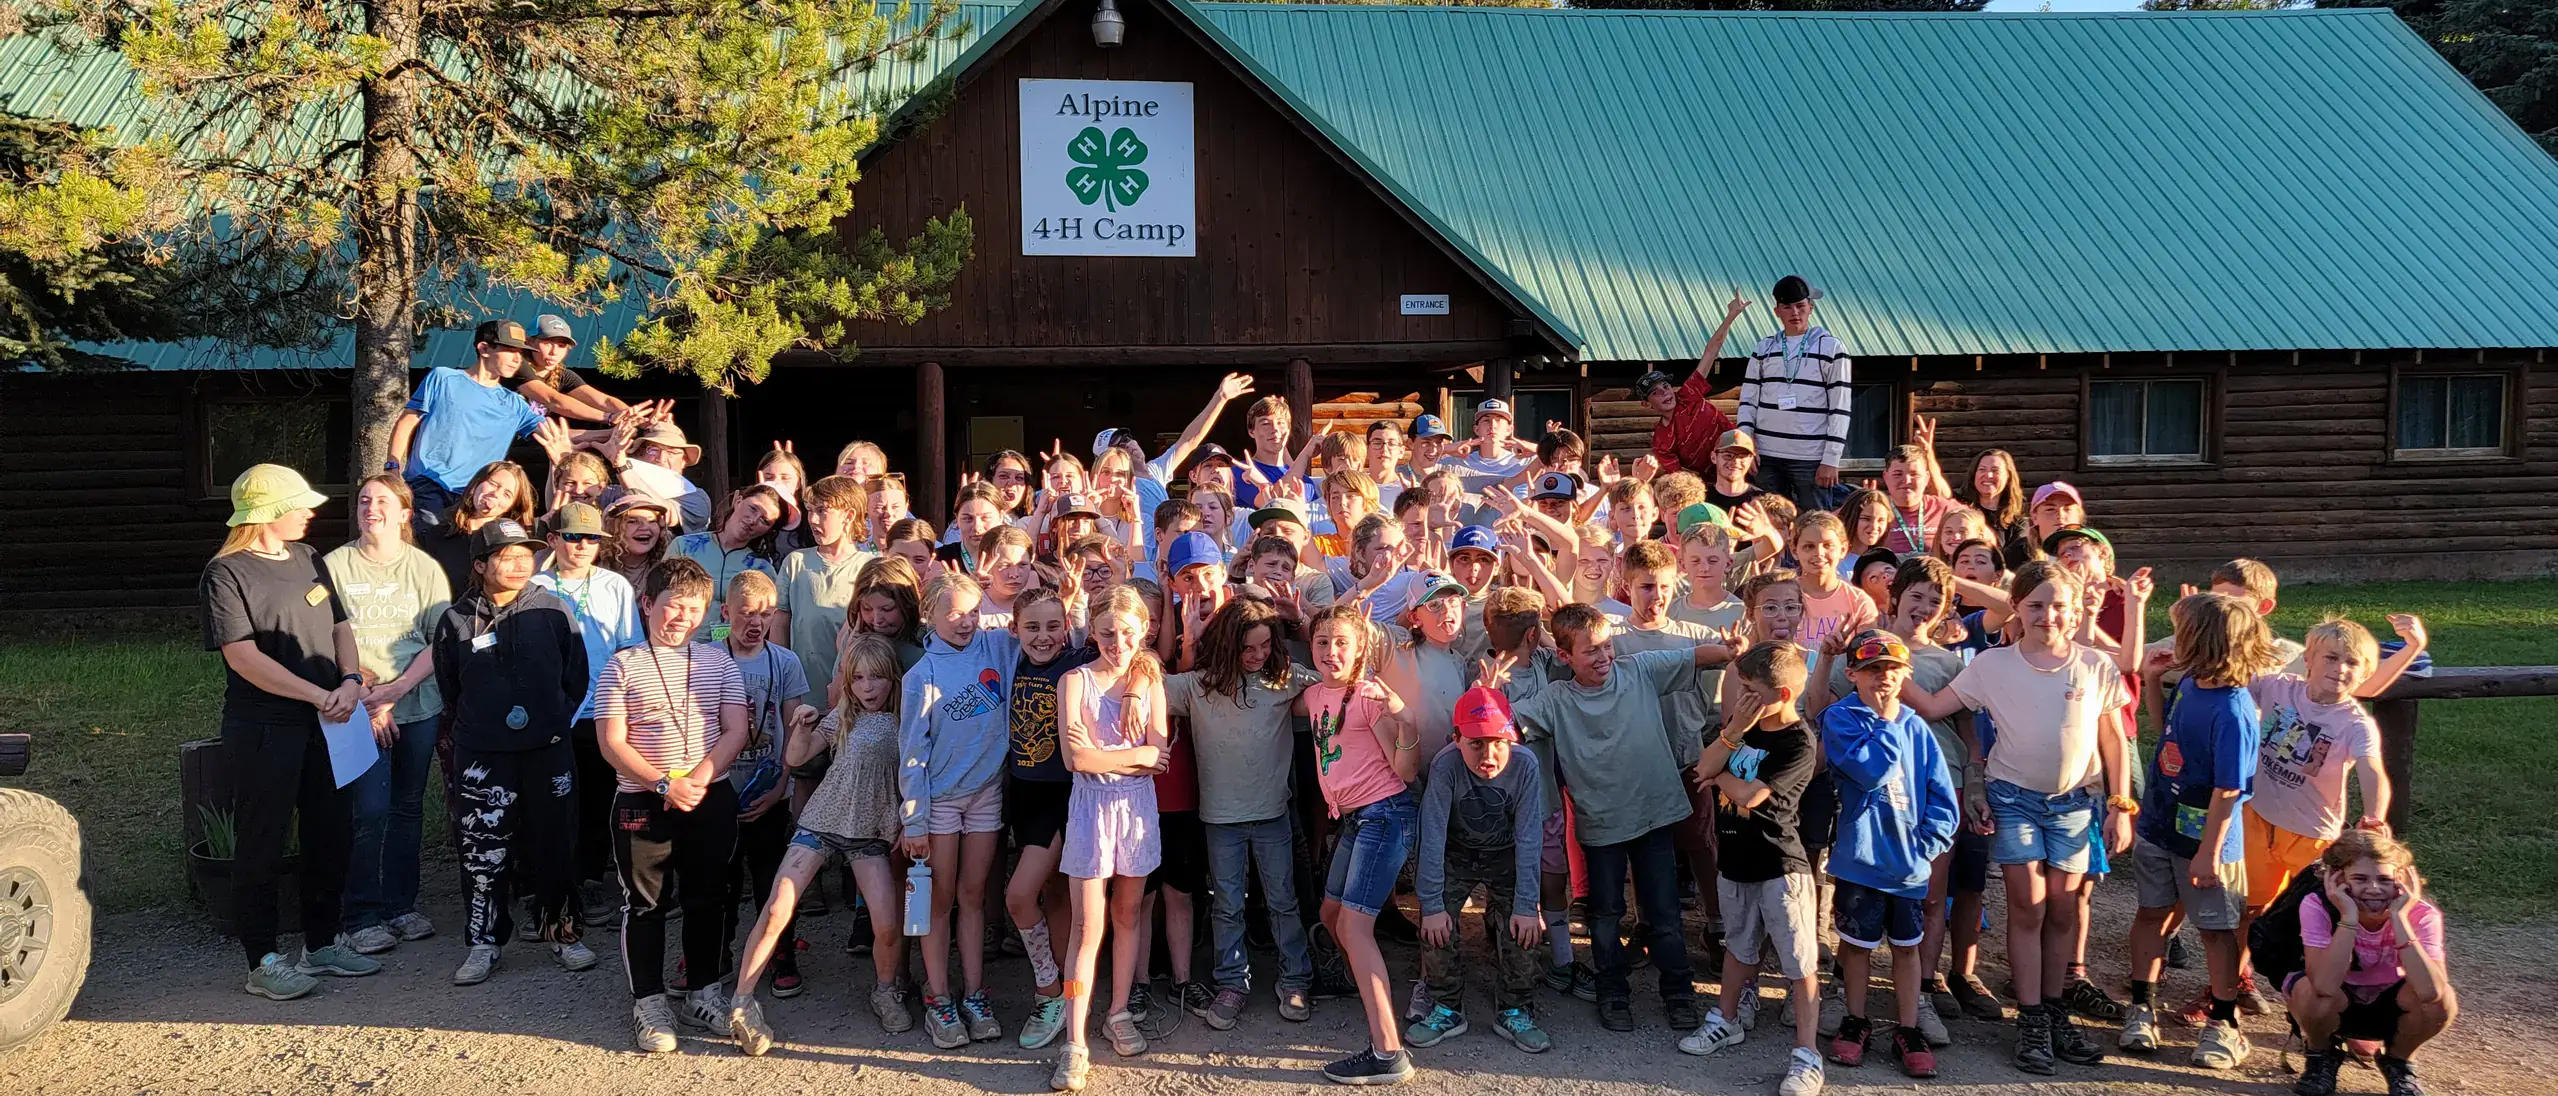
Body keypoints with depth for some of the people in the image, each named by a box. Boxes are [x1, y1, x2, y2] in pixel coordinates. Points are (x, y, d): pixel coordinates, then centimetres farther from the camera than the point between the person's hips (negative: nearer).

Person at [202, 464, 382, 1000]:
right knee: (261, 844, 1)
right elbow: (243, 656, -18)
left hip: (324, 724, 7)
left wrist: (351, 680, -5)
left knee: (331, 834, 13)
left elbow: (339, 626, 14)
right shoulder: (226, 573, -10)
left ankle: (321, 943, 27)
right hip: (264, 729, -7)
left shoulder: (309, 560, 12)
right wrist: (318, 695, -19)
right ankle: (263, 961, 11)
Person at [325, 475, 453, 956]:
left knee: (408, 807, 9)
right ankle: (363, 917, 2)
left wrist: (395, 689, -11)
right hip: (359, 711, -2)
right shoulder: (334, 566, -1)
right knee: (370, 810, -8)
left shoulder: (425, 568, 4)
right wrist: (364, 698, -11)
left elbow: (441, 642, 0)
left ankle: (401, 907, 20)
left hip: (417, 705, 2)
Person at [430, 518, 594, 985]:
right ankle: (484, 942, 13)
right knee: (483, 850, 2)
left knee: (554, 843, 7)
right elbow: (448, 689, 13)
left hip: (548, 749, 0)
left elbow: (576, 678, 8)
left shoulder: (554, 610, 0)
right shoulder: (456, 620, 1)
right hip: (482, 754, 0)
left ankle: (561, 930, 21)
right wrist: (469, 729, 13)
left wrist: (555, 722, 8)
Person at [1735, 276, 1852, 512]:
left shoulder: (1831, 348, 1)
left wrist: (1831, 460, -9)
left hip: (1811, 458, -3)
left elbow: (1840, 409, -2)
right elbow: (1748, 400, 11)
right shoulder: (1764, 348, 12)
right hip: (1767, 457, 3)